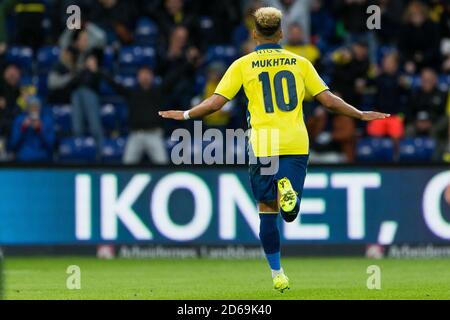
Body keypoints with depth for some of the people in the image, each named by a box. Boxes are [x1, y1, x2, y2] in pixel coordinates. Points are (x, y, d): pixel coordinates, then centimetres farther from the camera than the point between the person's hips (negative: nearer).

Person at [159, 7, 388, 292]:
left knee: (268, 212, 9)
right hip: (296, 143, 1)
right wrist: (361, 115, 20)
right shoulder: (299, 63, 8)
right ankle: (287, 192, -32)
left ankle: (277, 274, 7)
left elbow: (215, 103, -1)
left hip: (263, 145, -1)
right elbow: (329, 100, 7)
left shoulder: (243, 65, 3)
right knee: (290, 213, 4)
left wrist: (185, 115, 15)